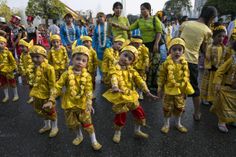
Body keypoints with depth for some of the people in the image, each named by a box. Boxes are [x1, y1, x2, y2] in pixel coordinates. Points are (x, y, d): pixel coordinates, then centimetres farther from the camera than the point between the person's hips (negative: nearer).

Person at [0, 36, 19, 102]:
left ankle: (16, 95, 24)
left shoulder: (8, 52, -15)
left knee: (12, 83, 9)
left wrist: (13, 68, -9)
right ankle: (6, 96, 30)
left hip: (8, 71, -4)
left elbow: (13, 61, -9)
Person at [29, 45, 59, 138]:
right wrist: (34, 93, 18)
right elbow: (35, 81, 14)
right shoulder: (35, 67, 2)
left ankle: (54, 127, 33)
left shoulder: (48, 68, -24)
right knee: (42, 111, 24)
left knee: (50, 111, 11)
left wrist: (52, 95, -19)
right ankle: (47, 125, 47)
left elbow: (52, 83, -21)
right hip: (38, 94, 8)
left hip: (46, 95, -8)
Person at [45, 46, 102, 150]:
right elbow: (58, 87, -8)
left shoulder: (87, 76, -11)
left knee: (87, 122, 8)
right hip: (69, 103, 2)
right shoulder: (67, 74, -10)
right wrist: (51, 100, -12)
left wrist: (89, 103, -25)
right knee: (72, 123, 17)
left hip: (82, 103, -2)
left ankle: (94, 141, 27)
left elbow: (89, 91, -14)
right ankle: (79, 136, 45)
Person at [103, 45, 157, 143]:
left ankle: (137, 131, 38)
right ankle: (117, 133, 35)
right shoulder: (115, 69, -11)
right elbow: (114, 79, -31)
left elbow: (139, 81, 0)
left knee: (140, 113, 13)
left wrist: (147, 92, -7)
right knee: (120, 117, 4)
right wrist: (115, 87, -53)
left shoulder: (131, 70, 4)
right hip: (120, 97, -5)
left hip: (131, 96, 5)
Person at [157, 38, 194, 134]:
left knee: (179, 108, 18)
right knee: (167, 108, 10)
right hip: (169, 90, -3)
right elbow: (161, 77, -8)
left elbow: (186, 77, 7)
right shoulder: (166, 63, -14)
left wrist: (186, 89, 8)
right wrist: (160, 89, -6)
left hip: (180, 90, 3)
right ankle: (166, 124, 30)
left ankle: (178, 124, 39)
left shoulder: (184, 63, -3)